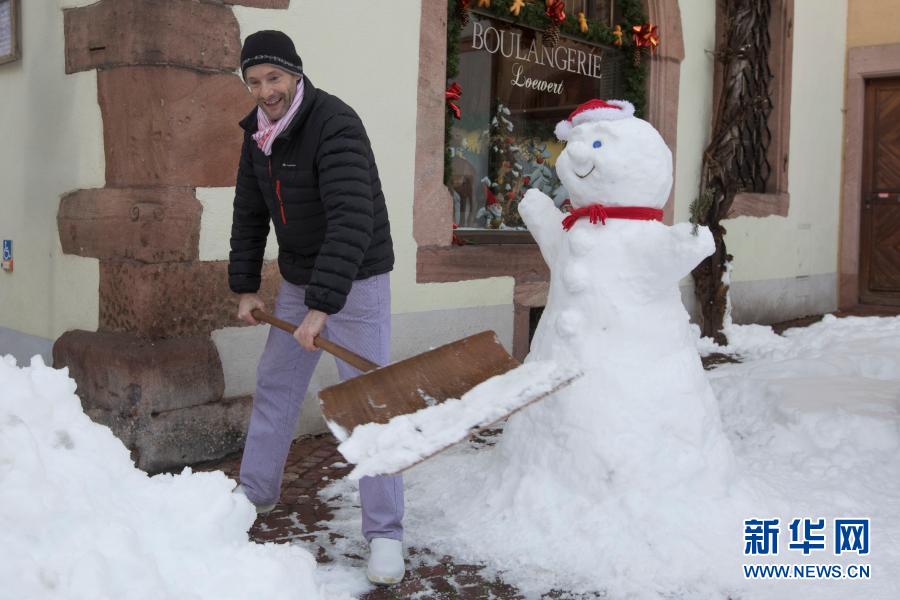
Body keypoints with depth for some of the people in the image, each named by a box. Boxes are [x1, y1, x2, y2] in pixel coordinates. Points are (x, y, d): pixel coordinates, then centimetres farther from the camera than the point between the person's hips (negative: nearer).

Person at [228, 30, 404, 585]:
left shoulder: (335, 125, -25)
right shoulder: (258, 133, 2)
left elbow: (352, 223, -34)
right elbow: (250, 214, 12)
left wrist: (322, 308, -38)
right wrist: (245, 287, 10)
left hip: (356, 282, -7)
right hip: (298, 280, 8)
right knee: (275, 387, 16)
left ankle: (385, 533, 2)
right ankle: (256, 492, 35)